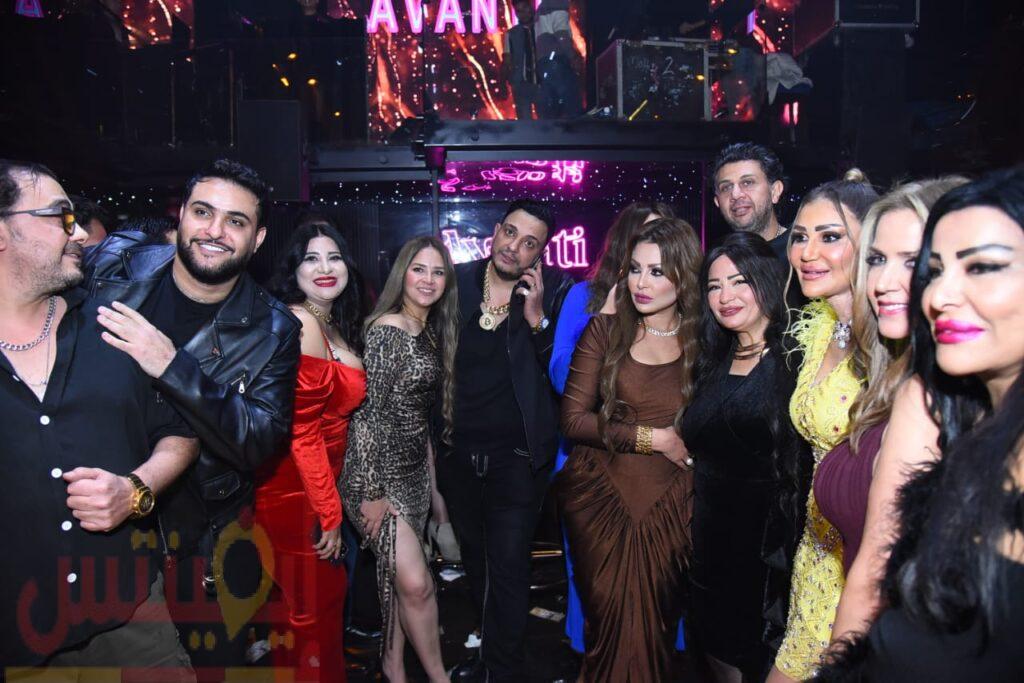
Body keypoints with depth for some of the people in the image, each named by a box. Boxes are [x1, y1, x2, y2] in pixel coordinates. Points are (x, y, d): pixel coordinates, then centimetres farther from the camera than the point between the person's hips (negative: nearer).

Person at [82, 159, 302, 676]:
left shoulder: (272, 331, -13)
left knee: (211, 664, 15)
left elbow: (262, 442, -21)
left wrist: (173, 367, -33)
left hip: (199, 537, -1)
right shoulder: (114, 264, -8)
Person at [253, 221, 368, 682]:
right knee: (311, 614, 6)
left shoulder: (336, 326, 11)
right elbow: (302, 430, -22)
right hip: (296, 492, -9)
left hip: (321, 484, 9)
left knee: (327, 601, 21)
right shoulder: (299, 322, -19)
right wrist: (328, 512, -17)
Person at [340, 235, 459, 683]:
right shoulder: (386, 330, -15)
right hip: (379, 470, -8)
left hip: (413, 469, 8)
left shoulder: (432, 333, 10)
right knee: (415, 581, -9)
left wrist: (431, 469, 15)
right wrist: (372, 492, -19)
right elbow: (368, 413, -18)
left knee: (399, 575, 14)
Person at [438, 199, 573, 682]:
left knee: (508, 566, 0)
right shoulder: (456, 281, 0)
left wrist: (538, 320, -23)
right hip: (457, 451, 4)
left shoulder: (553, 292, -8)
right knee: (473, 558, 20)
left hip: (516, 455, -4)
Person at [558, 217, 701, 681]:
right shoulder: (605, 331, -1)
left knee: (656, 621, 5)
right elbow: (572, 419, -6)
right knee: (612, 618, 3)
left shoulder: (703, 341, 1)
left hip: (669, 501, 1)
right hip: (603, 494, 0)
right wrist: (650, 438, -9)